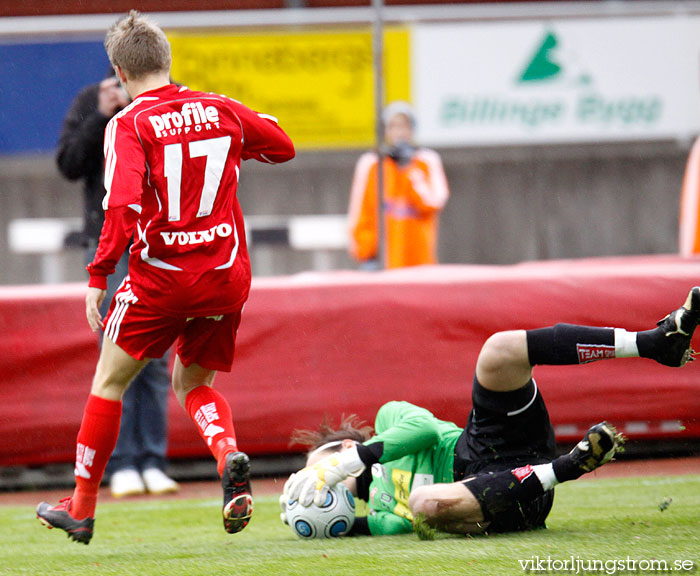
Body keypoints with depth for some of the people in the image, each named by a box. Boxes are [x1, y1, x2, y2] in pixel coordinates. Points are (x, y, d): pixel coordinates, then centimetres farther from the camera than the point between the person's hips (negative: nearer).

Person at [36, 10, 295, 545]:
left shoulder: (128, 124, -8)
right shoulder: (221, 110, 4)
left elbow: (123, 205, -20)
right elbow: (283, 147, 19)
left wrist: (98, 277, -15)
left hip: (160, 275, -4)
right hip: (227, 275, 4)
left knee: (109, 380, 13)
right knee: (193, 383, 20)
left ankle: (82, 506, 17)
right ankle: (229, 456, -11)